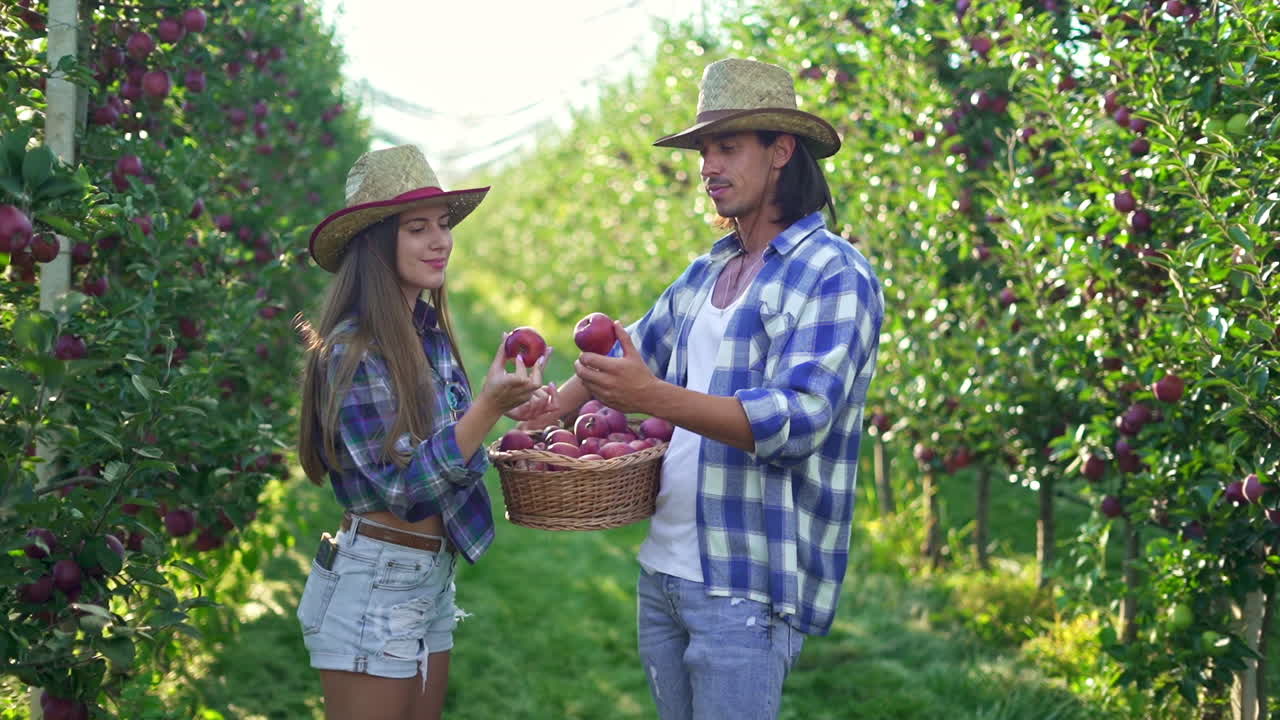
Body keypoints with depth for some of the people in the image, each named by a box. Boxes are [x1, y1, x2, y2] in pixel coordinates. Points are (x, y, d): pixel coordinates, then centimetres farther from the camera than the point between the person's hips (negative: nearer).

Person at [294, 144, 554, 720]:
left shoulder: (430, 334, 5)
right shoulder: (354, 350, -19)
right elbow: (404, 487, -22)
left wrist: (505, 412, 7)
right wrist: (488, 405, -29)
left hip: (432, 580, 8)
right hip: (374, 585, -8)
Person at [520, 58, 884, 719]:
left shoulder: (835, 275, -9)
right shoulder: (705, 274, 15)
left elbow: (797, 419, -21)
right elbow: (632, 350, 29)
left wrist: (653, 397, -33)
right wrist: (539, 420, 13)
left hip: (748, 589, -7)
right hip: (662, 571, 8)